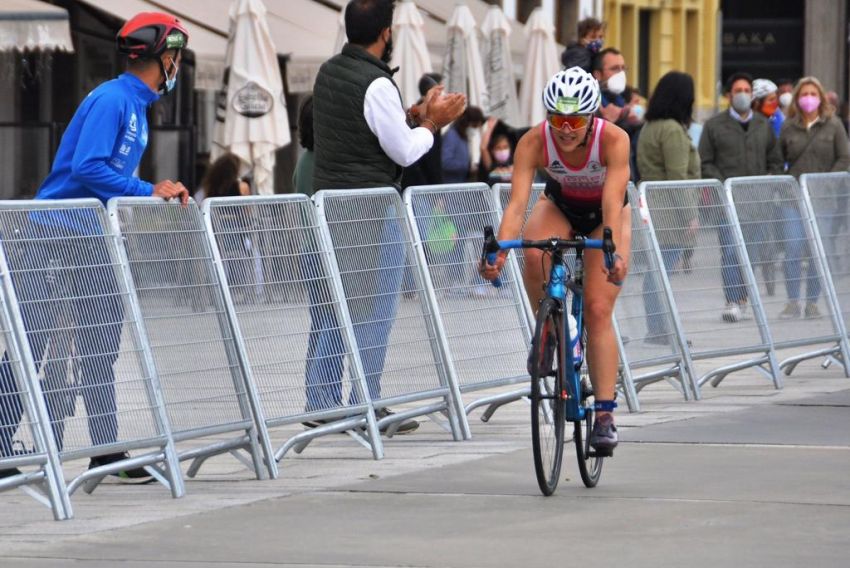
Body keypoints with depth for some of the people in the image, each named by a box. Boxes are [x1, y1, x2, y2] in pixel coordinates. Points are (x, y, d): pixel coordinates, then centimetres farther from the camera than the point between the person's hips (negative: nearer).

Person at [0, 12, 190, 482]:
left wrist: (159, 192, 5)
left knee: (99, 347, 9)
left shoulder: (136, 106, 14)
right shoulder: (111, 100, -16)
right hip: (55, 236, -10)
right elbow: (87, 169, -24)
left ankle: (106, 451, 12)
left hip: (92, 240, 10)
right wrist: (149, 192, -21)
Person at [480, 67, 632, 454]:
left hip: (604, 215, -1)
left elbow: (613, 203, -43)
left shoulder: (613, 140, -34)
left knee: (598, 309, -13)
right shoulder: (534, 142, -31)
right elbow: (517, 202, -39)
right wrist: (499, 251, -54)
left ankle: (605, 415, -10)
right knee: (534, 255, -33)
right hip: (559, 206, 1)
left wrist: (616, 252, -59)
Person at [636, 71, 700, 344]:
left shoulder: (648, 127, 16)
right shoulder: (672, 130, -12)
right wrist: (690, 216, -14)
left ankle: (657, 330, 9)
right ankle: (659, 331, -11)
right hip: (670, 210, -9)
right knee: (662, 270, -10)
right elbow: (678, 177, -16)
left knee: (655, 272, 9)